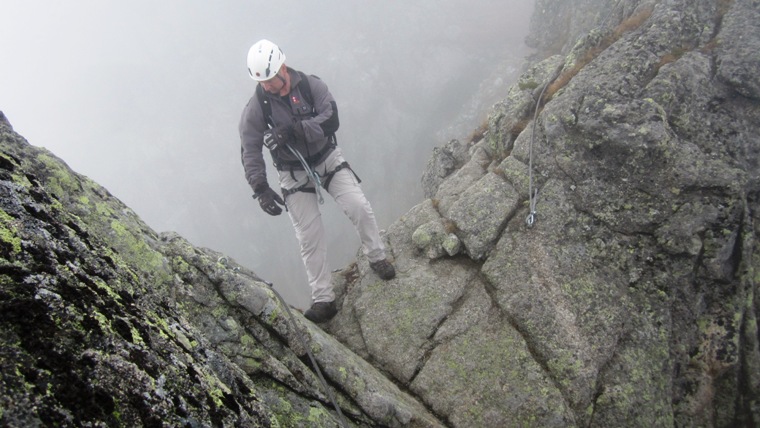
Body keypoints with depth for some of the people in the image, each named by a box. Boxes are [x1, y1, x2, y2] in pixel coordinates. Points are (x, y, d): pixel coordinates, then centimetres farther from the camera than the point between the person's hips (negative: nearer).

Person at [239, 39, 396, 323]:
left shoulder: (311, 86, -12)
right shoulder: (255, 108, -12)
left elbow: (331, 119, -24)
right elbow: (251, 152, -11)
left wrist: (292, 130, -37)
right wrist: (260, 188, -24)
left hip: (328, 160, 1)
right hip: (294, 174, 0)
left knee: (359, 207, -15)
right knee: (310, 238, -3)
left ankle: (377, 259, 10)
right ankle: (323, 300, 5)